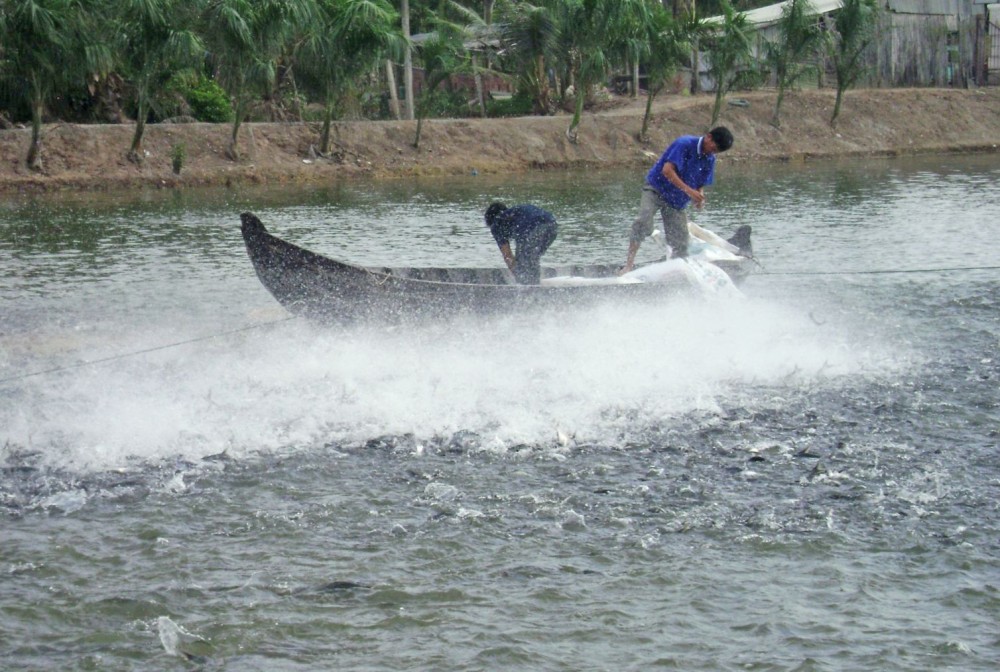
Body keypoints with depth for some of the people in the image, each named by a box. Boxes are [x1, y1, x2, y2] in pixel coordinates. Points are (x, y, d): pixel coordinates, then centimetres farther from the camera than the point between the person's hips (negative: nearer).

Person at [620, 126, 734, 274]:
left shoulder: (710, 160, 4)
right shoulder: (685, 144, -18)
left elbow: (701, 184, 13)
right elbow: (667, 170, -27)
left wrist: (699, 197, -12)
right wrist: (688, 190, -35)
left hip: (677, 201, 6)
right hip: (656, 189, -6)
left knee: (680, 244, 1)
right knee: (644, 222, -28)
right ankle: (629, 264, -29)